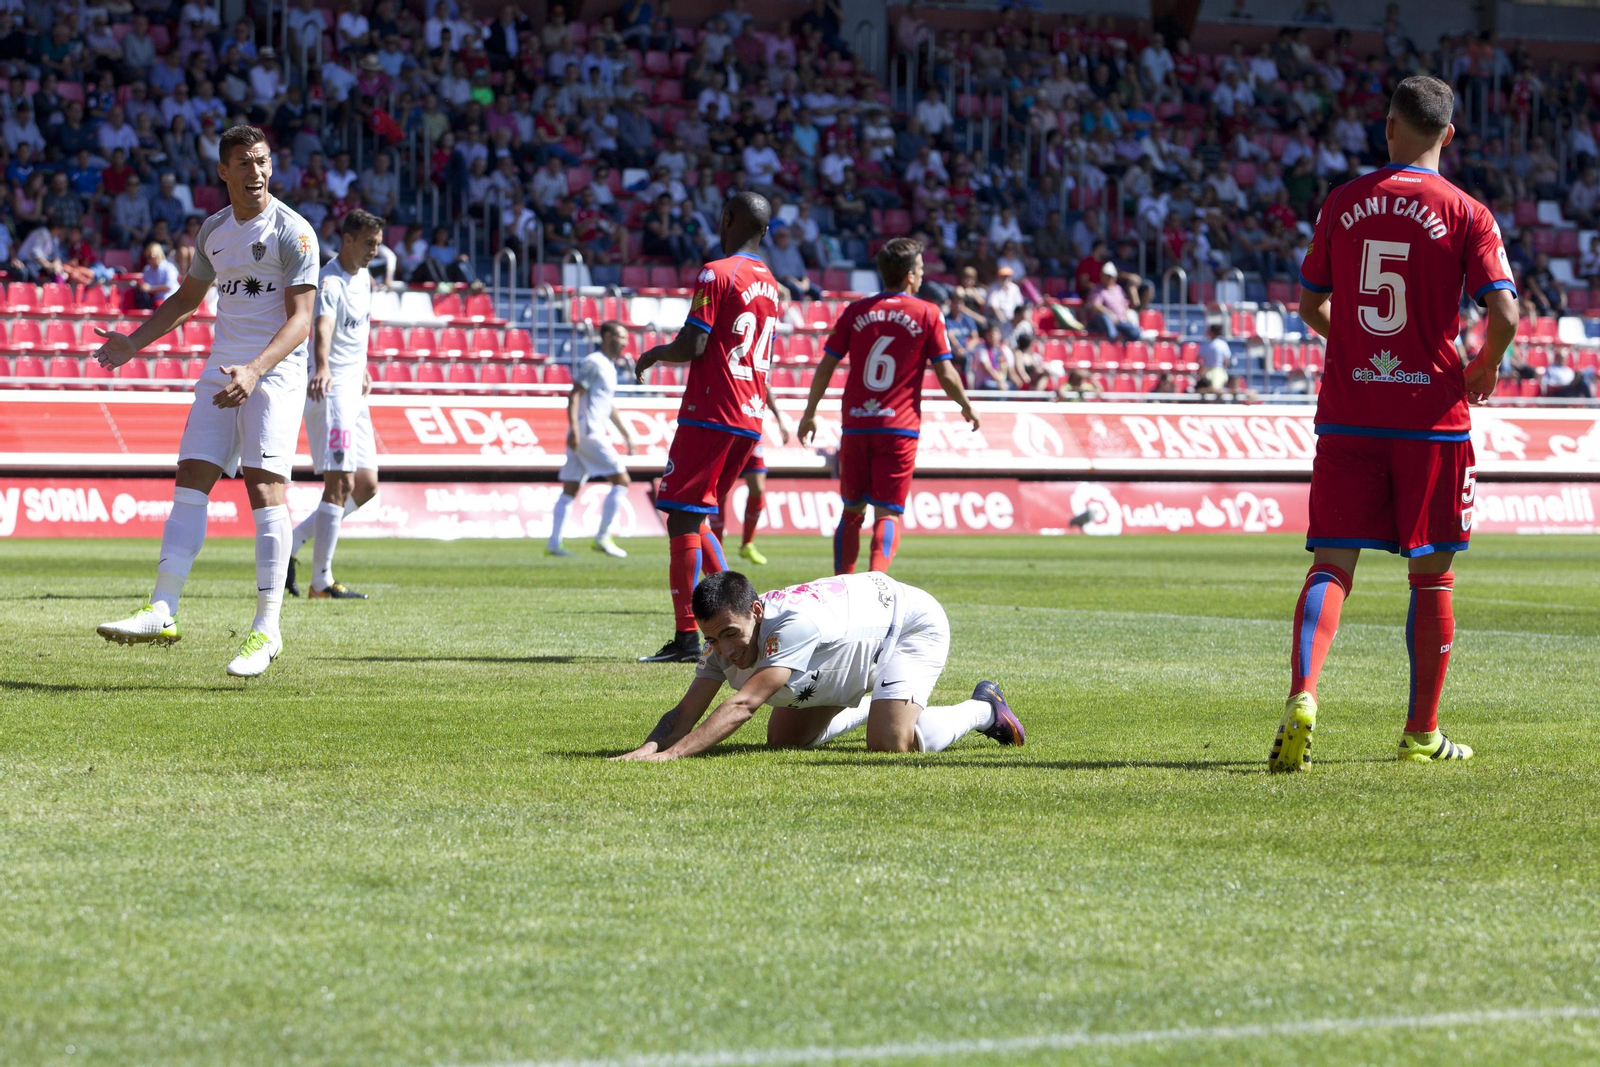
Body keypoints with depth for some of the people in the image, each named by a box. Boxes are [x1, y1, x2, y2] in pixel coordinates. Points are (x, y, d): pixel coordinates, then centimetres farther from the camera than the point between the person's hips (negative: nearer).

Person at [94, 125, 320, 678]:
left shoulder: (292, 231, -8)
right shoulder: (213, 230, 13)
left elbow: (300, 318, -14)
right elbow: (188, 298, 28)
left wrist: (255, 371, -28)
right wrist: (133, 342, 19)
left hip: (275, 373, -6)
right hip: (221, 370, 6)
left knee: (265, 489, -15)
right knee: (190, 483, -3)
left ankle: (267, 629, -14)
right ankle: (162, 611, -4)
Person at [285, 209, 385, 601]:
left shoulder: (363, 278, 13)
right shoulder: (330, 282, -17)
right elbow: (323, 328, -35)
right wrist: (322, 369, -52)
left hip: (353, 393, 9)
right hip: (330, 390, -9)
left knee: (366, 484, 9)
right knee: (341, 482, -13)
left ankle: (292, 541, 17)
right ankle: (322, 582, -10)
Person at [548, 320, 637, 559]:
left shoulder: (609, 367, 20)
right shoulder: (594, 363, -9)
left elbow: (608, 406, 30)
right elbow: (574, 396, -17)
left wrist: (625, 433, 31)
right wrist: (574, 428, -27)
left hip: (590, 434, 10)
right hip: (587, 433, -10)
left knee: (570, 490, 7)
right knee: (621, 480, -8)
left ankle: (553, 544, 7)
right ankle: (602, 537, -8)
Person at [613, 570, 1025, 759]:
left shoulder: (793, 623, -44)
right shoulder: (724, 644, -21)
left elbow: (742, 705, -51)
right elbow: (686, 713, -23)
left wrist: (671, 754, -58)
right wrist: (647, 749, -45)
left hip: (910, 623, -8)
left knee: (889, 744, -27)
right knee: (784, 739, 8)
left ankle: (982, 709, 1)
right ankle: (870, 706, 34)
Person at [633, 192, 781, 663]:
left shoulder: (717, 274, -10)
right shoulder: (770, 284, 15)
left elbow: (692, 346, -16)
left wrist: (655, 354, 3)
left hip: (709, 416, -8)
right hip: (750, 419, 8)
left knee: (682, 518, -5)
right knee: (693, 518, 18)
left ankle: (687, 637, -9)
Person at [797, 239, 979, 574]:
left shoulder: (855, 311, 7)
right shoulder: (928, 314, -1)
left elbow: (825, 368, 7)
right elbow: (946, 375, -2)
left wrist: (810, 414, 18)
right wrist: (967, 407, 15)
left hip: (855, 425, 3)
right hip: (899, 428, -3)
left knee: (852, 511, 14)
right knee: (888, 514, -3)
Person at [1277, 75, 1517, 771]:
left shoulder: (1342, 204, 5)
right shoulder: (1466, 215, -4)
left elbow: (1310, 308, 12)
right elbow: (1504, 316, -11)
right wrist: (1481, 370, 9)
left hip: (1348, 413, 2)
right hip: (1431, 416, -2)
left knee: (1332, 564, 0)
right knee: (1431, 573, 10)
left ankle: (1301, 696, -24)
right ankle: (1422, 733, 15)